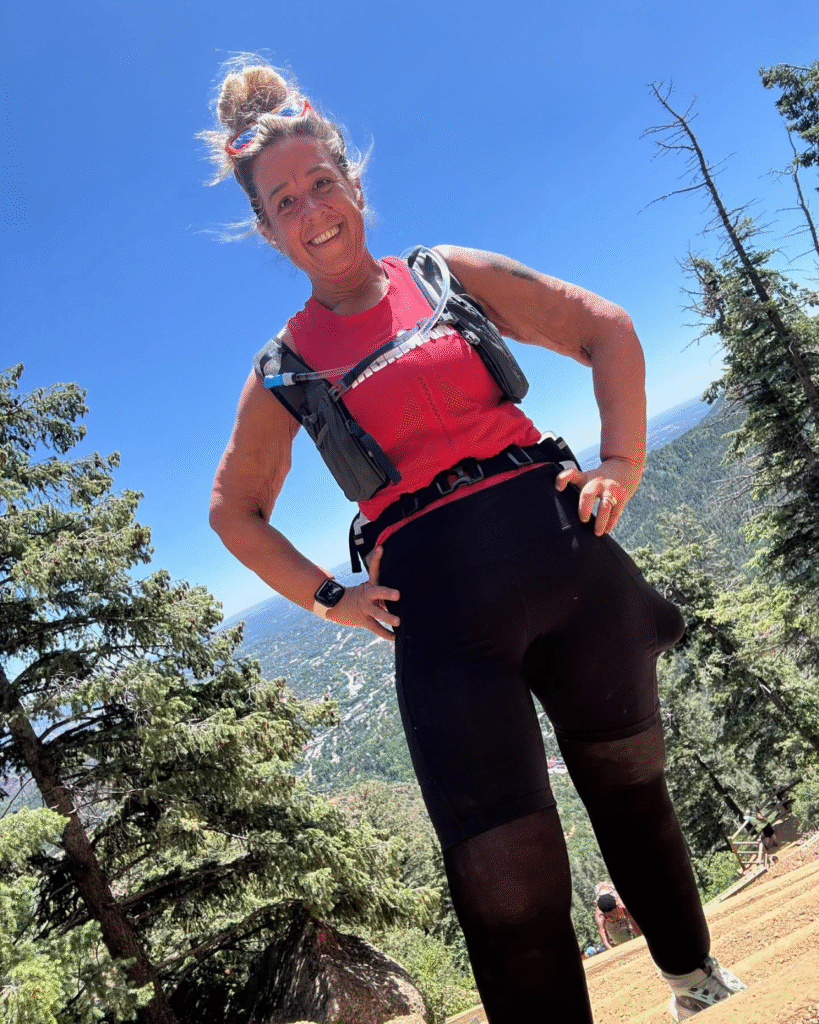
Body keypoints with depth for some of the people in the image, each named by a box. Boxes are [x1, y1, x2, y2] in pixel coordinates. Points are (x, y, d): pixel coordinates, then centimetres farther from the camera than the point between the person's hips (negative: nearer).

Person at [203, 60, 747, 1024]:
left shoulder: (448, 274, 7)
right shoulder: (284, 367, 6)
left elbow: (606, 329, 10)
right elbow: (235, 510, 16)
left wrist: (621, 459, -1)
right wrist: (329, 597, 6)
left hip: (560, 547, 2)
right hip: (440, 607, -1)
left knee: (631, 791, 19)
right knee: (507, 880, -2)